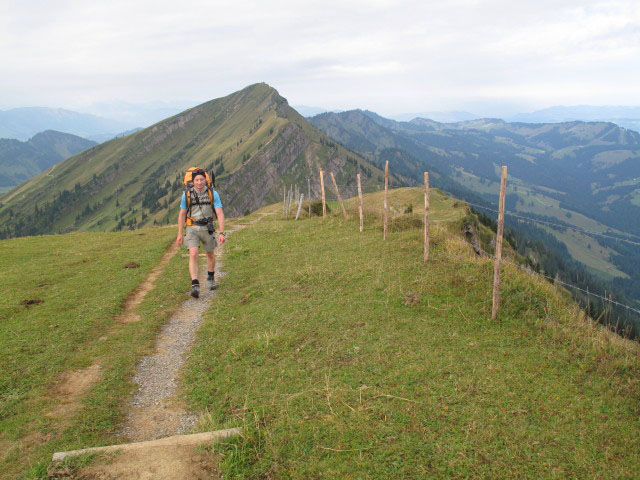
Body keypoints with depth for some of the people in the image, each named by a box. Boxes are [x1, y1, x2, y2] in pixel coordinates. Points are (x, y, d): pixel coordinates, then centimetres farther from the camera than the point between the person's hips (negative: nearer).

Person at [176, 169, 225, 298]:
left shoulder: (213, 193, -11)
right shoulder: (187, 194, -9)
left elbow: (220, 214, -12)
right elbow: (182, 214, 2)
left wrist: (221, 233, -20)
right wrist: (179, 234, 2)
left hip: (207, 228, 1)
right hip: (192, 229, -1)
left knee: (210, 254, 18)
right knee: (193, 255, -17)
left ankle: (210, 277, 43)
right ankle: (195, 286, -19)